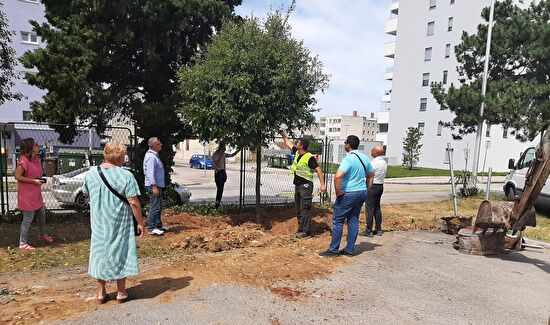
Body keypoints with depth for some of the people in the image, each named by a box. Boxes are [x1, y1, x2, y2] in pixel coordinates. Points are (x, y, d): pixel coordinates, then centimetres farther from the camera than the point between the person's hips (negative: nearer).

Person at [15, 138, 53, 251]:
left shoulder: (36, 158, 7)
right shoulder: (24, 161, -21)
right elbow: (17, 176, -22)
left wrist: (40, 180, 5)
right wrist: (33, 181, -20)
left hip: (36, 193, 9)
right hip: (27, 194, -9)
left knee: (41, 214, 21)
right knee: (28, 218, -2)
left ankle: (43, 235, 41)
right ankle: (23, 244, 11)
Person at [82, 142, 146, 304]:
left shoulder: (91, 173, -2)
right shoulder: (125, 175, -17)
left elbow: (86, 193, 15)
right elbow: (134, 202, -17)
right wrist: (141, 222, -8)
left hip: (98, 224, 4)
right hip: (120, 224, -4)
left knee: (99, 253, 16)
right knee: (120, 254, 9)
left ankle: (101, 293, 26)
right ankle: (121, 293, 20)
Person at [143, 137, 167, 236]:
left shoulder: (154, 155, 16)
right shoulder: (151, 157, -17)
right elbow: (150, 173, -23)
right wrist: (154, 187, -26)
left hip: (158, 185, 11)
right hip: (154, 186, -11)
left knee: (159, 207, 17)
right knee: (155, 207, -7)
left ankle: (158, 225, 26)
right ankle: (151, 228, -2)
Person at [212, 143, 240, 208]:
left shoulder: (224, 154, 12)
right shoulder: (215, 155, -9)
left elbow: (232, 155, 23)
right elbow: (217, 164, -20)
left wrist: (239, 150, 14)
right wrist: (221, 155, -22)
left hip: (223, 172, 7)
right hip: (218, 173, -7)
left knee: (221, 189, 8)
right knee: (219, 189, -13)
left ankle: (218, 203, 14)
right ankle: (217, 204, -9)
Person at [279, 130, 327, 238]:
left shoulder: (309, 158, -15)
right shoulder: (297, 152, 8)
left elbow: (319, 170, -16)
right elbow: (288, 143, 25)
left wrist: (323, 185, -21)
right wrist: (283, 135, 29)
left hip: (306, 185, -9)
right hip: (298, 185, 9)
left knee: (305, 208, -7)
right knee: (298, 208, 13)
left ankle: (306, 230, -2)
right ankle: (301, 228, 22)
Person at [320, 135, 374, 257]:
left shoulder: (348, 159, -18)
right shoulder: (364, 157, 8)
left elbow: (338, 177, -31)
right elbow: (371, 175, 19)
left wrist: (338, 192, -18)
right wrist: (366, 190, 22)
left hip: (348, 194, -8)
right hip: (362, 193, 8)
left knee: (338, 221, 1)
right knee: (353, 221, 13)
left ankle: (333, 249, 7)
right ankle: (349, 249, 19)